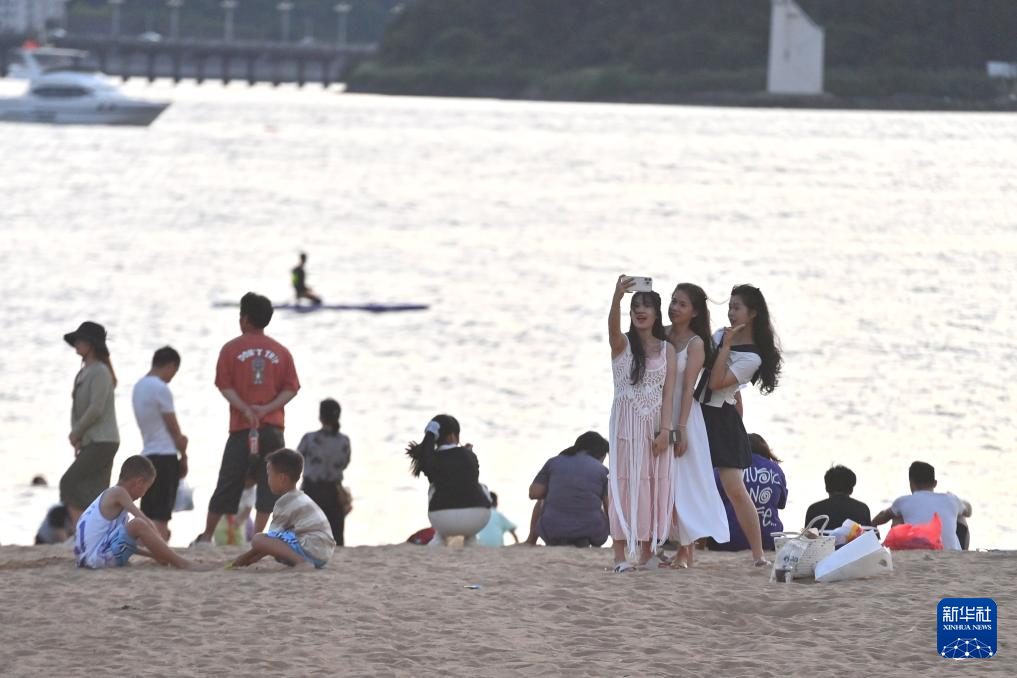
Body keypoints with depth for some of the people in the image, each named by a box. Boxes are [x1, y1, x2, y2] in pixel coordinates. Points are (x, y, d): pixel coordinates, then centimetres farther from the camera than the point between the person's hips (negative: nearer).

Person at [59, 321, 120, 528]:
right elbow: (77, 409, 18)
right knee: (92, 495, 5)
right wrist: (78, 440, 4)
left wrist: (76, 433, -8)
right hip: (90, 443, 9)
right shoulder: (83, 373, 17)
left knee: (68, 482, -15)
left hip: (102, 442, -9)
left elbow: (96, 409, -19)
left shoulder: (100, 372, -11)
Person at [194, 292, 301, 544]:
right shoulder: (281, 351, 7)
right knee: (268, 485, 3)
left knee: (228, 485, 7)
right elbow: (291, 388, 1)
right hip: (273, 427, 1)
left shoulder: (231, 349, 2)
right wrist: (267, 409, -8)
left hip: (241, 428, -1)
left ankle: (206, 535, 13)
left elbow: (225, 386, -6)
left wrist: (246, 409, -12)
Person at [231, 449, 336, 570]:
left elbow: (269, 539, -3)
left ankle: (302, 562, -30)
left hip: (310, 550, -10)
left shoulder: (284, 503, -4)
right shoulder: (302, 498, 24)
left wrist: (246, 558, 7)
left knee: (257, 539, -19)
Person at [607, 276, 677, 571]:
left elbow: (668, 393, 2)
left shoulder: (667, 349, 8)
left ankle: (647, 555, 10)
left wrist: (665, 430, -10)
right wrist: (618, 295, -43)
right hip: (626, 422, -3)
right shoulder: (622, 344, 0)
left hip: (655, 425, 3)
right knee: (624, 484, -5)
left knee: (654, 486, 3)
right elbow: (612, 325, -24)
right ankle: (621, 555, -5)